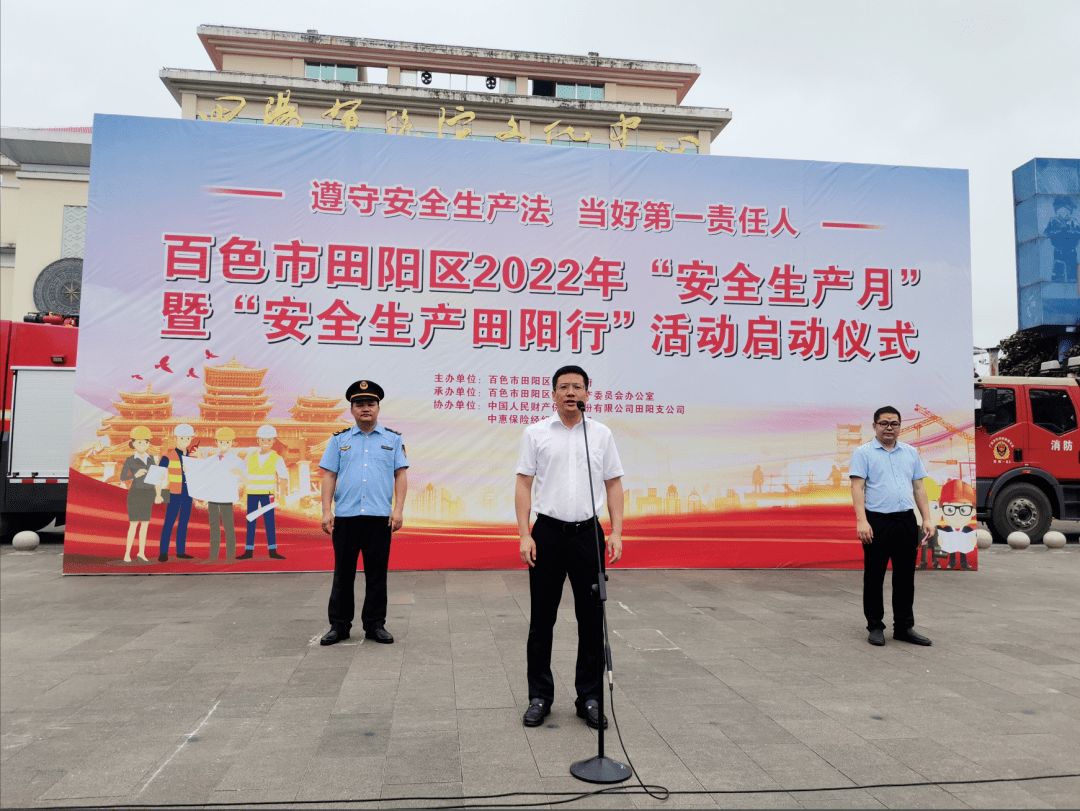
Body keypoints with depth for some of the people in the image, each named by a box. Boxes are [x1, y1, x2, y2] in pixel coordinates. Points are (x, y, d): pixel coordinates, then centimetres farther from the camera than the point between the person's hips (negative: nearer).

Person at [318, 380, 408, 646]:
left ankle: (375, 625, 17)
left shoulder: (393, 439, 9)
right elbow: (329, 475, 6)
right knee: (343, 573, 7)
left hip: (380, 517, 0)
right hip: (345, 516, 1)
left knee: (377, 574, 5)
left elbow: (401, 475, 5)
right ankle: (339, 625, 18)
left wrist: (398, 510, -5)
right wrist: (326, 511, -3)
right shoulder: (339, 439, 11)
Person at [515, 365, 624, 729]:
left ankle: (589, 698, 20)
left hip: (587, 534, 1)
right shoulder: (536, 433, 1)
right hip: (548, 533, -1)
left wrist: (616, 532, -3)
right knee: (541, 619, 6)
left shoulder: (602, 434, 6)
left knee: (591, 618, 6)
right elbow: (524, 485, -1)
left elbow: (614, 484, 7)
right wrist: (525, 535, -9)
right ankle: (539, 697, 20)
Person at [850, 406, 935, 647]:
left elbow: (919, 487, 14)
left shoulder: (911, 453, 14)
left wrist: (927, 518, 6)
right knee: (874, 577, 4)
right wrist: (861, 520, -20)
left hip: (906, 521, 5)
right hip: (877, 522, -4)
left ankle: (904, 627, 21)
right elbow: (857, 487, -9)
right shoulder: (863, 453, -2)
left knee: (905, 577, 10)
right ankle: (875, 627, 15)